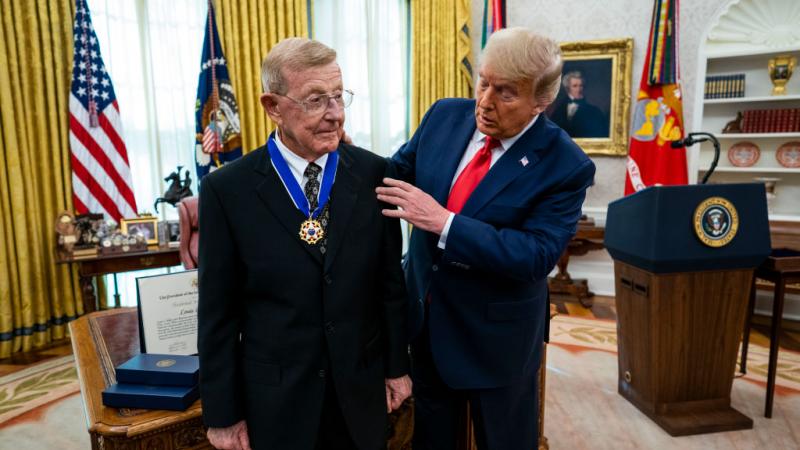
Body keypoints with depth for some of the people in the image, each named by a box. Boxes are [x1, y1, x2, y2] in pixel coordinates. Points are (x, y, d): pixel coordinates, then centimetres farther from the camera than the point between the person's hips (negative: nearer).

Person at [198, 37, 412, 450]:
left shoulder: (373, 173, -7)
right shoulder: (227, 188, -11)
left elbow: (390, 280, 0)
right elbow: (217, 313, -7)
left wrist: (397, 365, 5)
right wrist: (222, 413, -3)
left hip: (361, 389, 2)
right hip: (274, 398, -1)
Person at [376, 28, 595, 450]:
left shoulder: (565, 165, -20)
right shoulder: (445, 116, -6)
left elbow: (537, 255, -26)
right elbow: (400, 171, 5)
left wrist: (444, 222, -32)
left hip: (495, 333, -4)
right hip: (425, 314, 4)